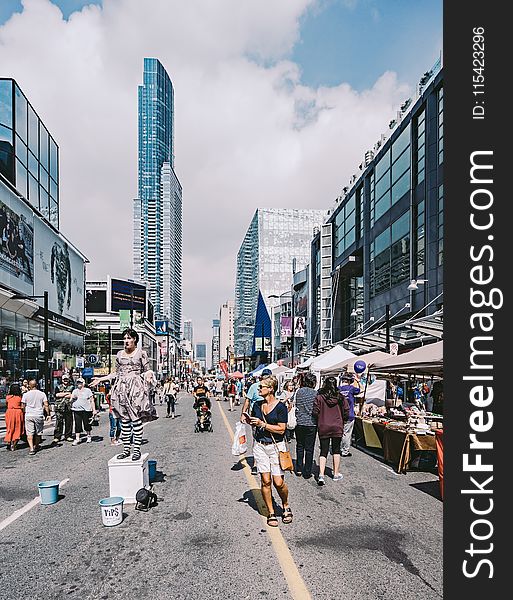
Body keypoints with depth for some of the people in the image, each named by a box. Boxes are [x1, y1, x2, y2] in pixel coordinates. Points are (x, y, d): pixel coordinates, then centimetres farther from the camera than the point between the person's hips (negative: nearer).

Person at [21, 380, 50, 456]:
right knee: (38, 432, 15)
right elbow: (46, 405, -3)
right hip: (39, 415, 1)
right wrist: (48, 414, 3)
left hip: (29, 415, -1)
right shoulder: (42, 394, 1)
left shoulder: (26, 394, 0)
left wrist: (24, 413, 15)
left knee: (29, 433, -1)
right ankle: (36, 446, 28)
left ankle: (31, 448, -13)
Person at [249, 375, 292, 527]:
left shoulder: (280, 407, -9)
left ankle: (286, 507, 24)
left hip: (276, 446, -4)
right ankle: (271, 513, 16)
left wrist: (262, 424, -18)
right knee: (265, 481, 2)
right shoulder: (257, 405, 6)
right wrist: (249, 421, -1)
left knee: (279, 482, -4)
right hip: (260, 446, 4)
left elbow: (281, 429, -14)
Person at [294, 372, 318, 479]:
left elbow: (296, 407, 3)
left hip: (300, 423, 3)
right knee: (309, 448, 5)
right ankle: (307, 472, 10)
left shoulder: (299, 391, 0)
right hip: (311, 423, -3)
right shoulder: (315, 393, -8)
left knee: (300, 446, 16)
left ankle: (299, 470, 20)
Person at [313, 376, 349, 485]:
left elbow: (315, 412, -10)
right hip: (337, 427, 1)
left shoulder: (319, 397, -9)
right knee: (336, 450, 15)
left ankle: (321, 475, -8)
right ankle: (336, 474, 22)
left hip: (323, 428, -1)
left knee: (323, 451, 4)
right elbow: (346, 412, -2)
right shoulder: (341, 397, -5)